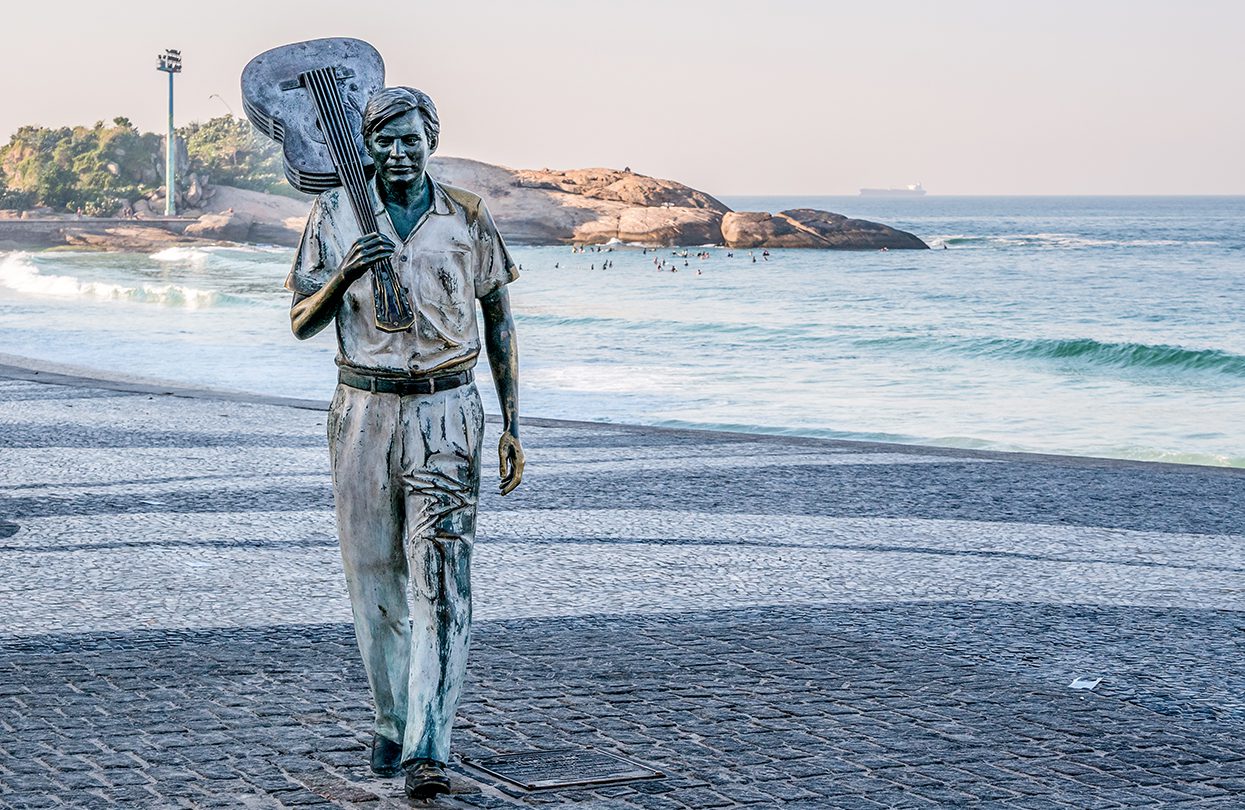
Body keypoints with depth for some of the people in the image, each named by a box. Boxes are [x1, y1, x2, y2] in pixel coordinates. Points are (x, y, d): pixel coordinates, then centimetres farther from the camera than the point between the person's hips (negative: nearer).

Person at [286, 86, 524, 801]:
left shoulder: (469, 218, 4)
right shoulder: (336, 215, 5)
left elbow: (500, 322, 9)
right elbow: (302, 323, 4)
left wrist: (513, 426, 4)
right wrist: (345, 274, -17)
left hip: (445, 413, -2)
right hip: (364, 412, 2)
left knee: (440, 582, -11)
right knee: (374, 578, 8)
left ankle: (429, 750, -16)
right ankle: (393, 723, 25)